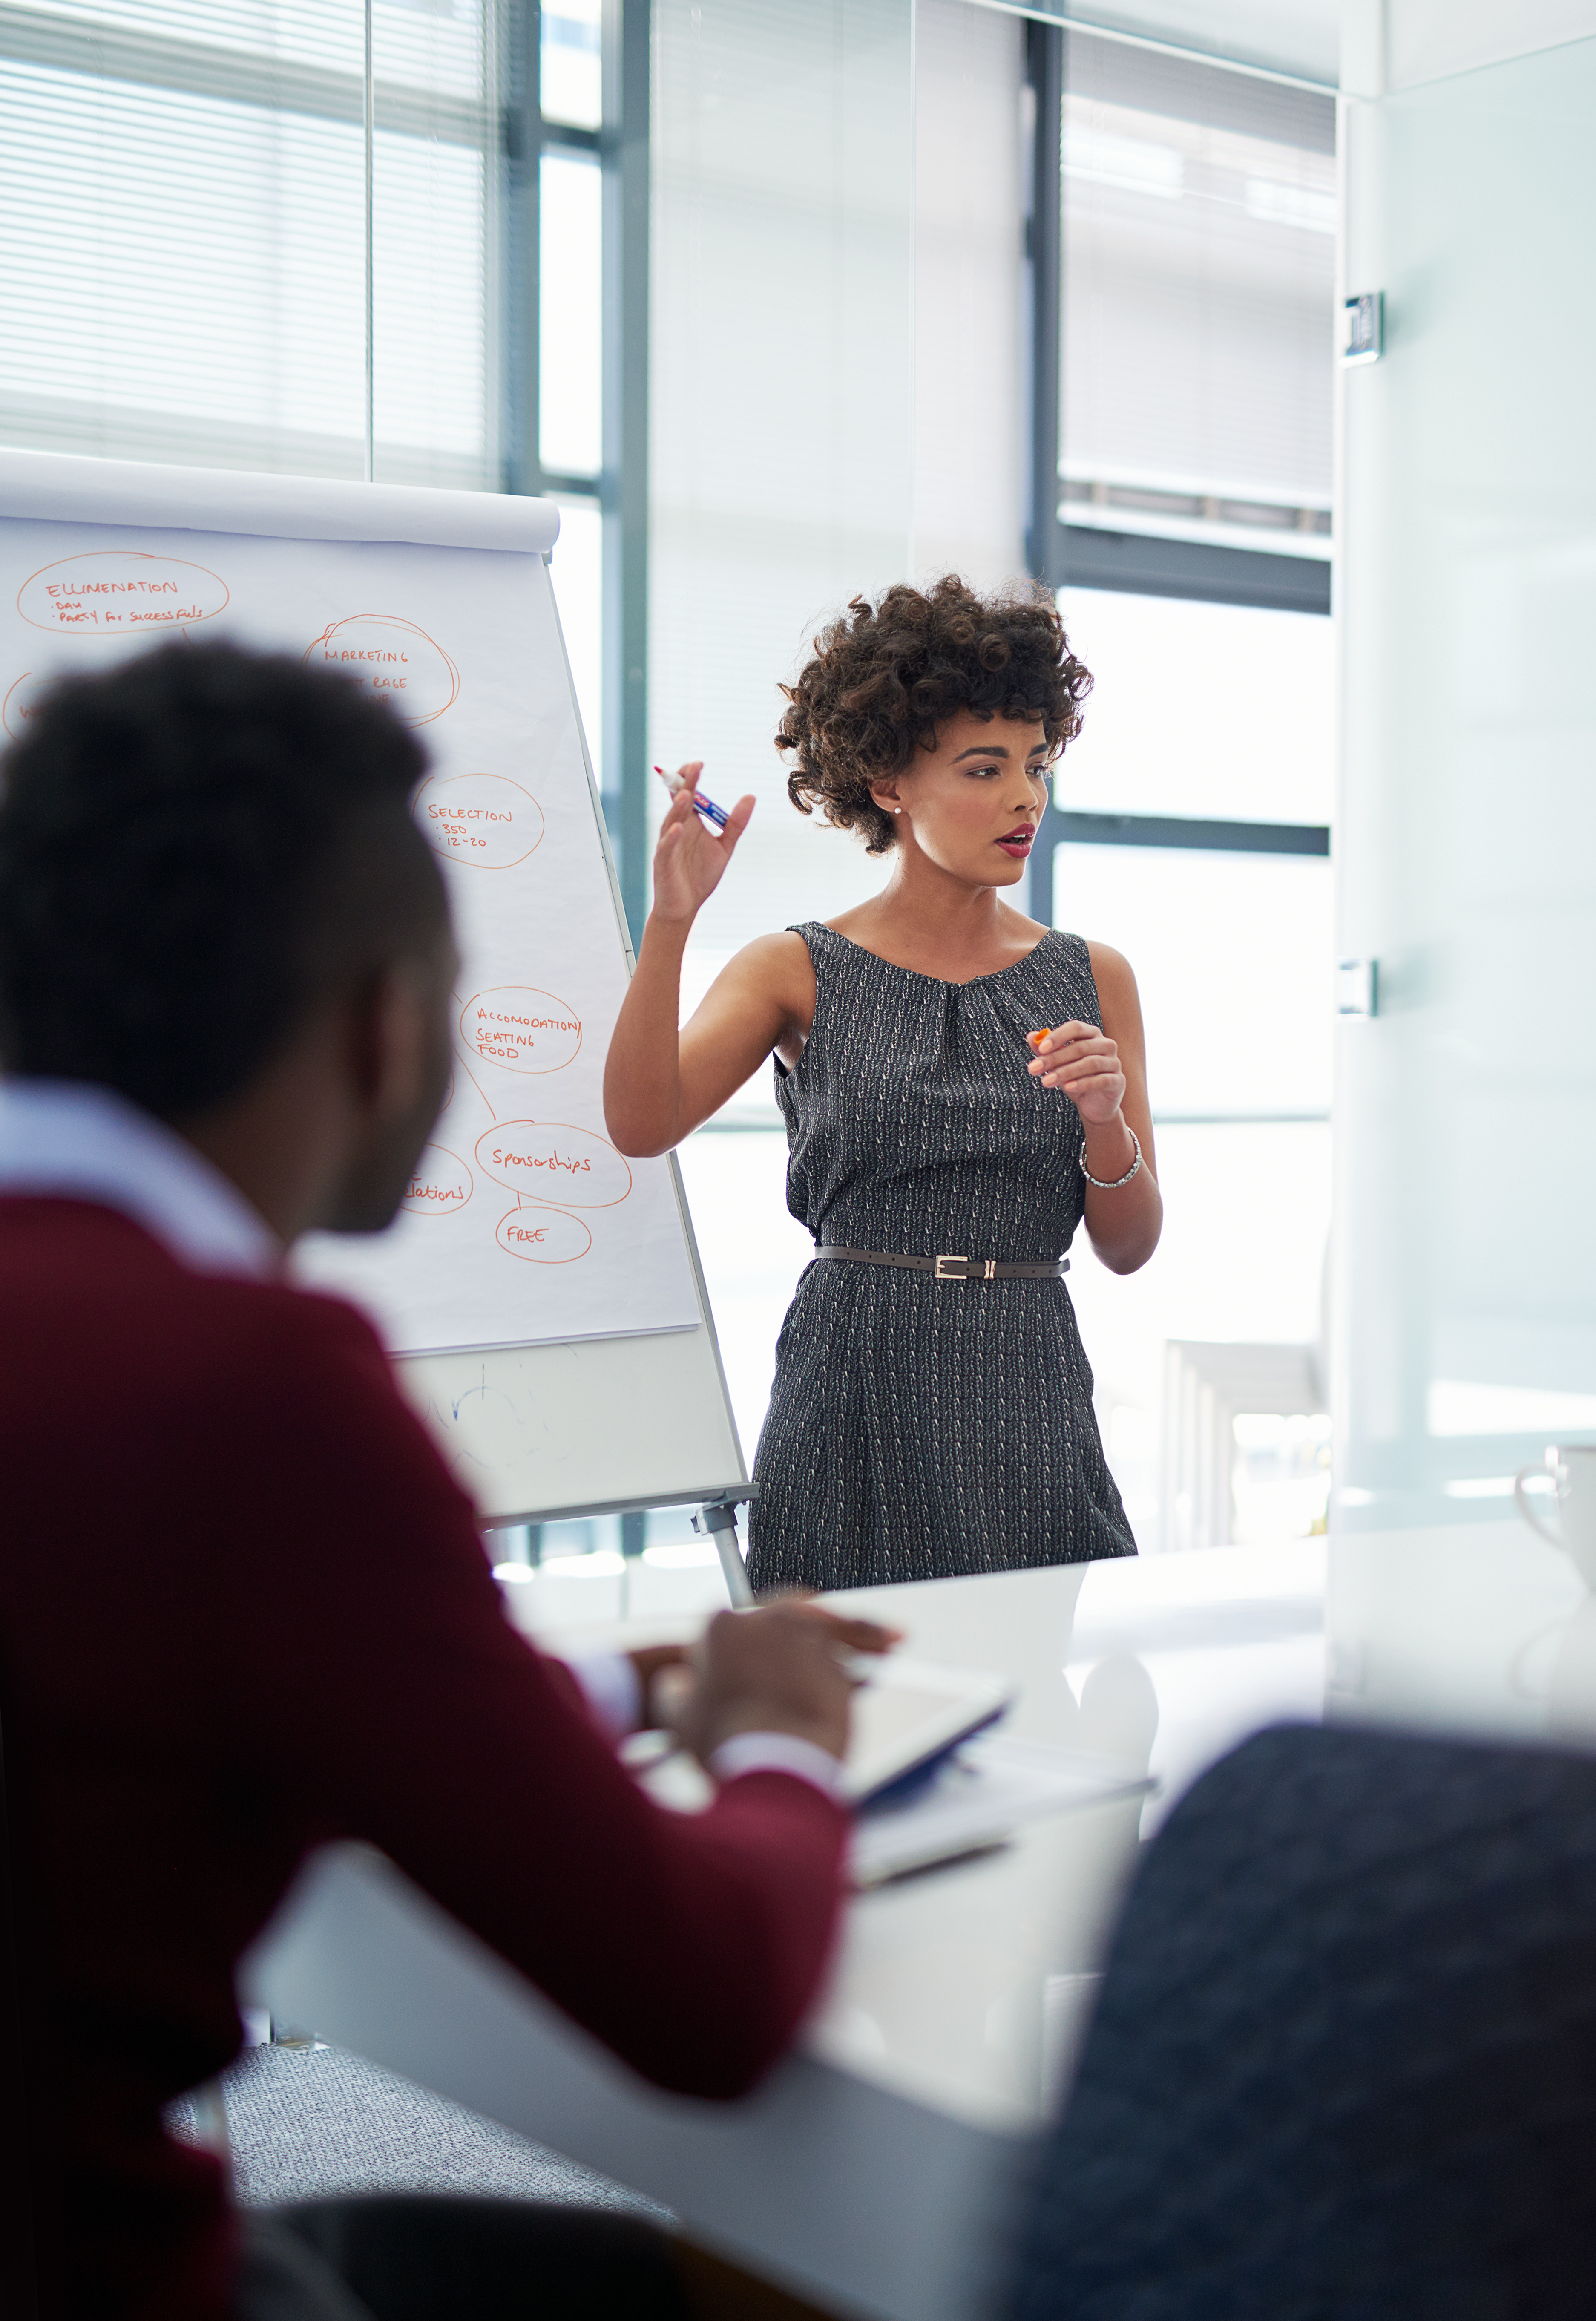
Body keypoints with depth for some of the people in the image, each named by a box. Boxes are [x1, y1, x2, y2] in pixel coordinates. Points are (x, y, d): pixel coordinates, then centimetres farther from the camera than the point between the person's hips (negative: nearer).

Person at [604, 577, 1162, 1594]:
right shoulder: (801, 973, 2)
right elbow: (642, 1123, -14)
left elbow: (1130, 1247, 7)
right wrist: (671, 920, -23)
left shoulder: (1092, 978, 9)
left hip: (1029, 1395, 2)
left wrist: (1105, 1123, -12)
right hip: (854, 1388, -2)